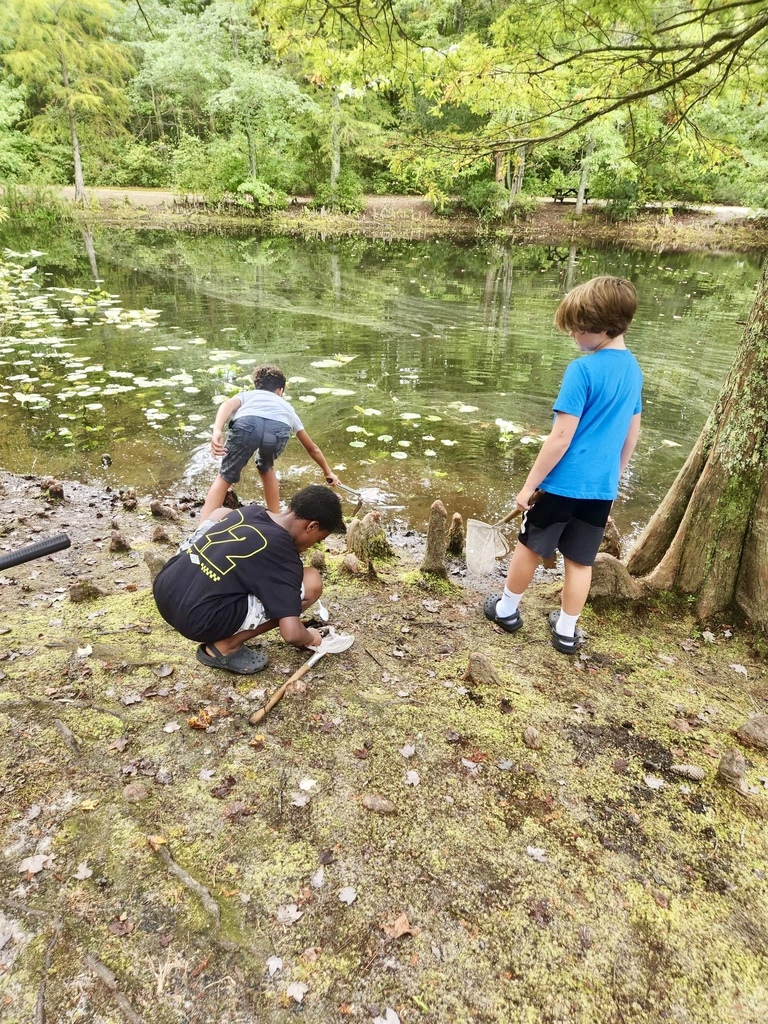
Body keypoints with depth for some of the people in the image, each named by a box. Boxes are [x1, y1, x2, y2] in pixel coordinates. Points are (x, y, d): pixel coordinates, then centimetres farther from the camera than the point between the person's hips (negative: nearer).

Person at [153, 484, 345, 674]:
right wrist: (310, 638, 7)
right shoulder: (284, 556, -13)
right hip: (196, 620, -8)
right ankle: (224, 647, 1)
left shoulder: (249, 510, 9)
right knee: (311, 583, -7)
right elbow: (291, 633, -18)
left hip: (163, 589, 8)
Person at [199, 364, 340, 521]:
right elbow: (312, 448, 52)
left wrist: (217, 431, -4)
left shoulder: (246, 395, 41)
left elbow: (228, 405, 14)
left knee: (225, 477, 18)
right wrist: (328, 472, 66)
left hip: (247, 423, -1)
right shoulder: (287, 407, 45)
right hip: (279, 429, 1)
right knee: (266, 468, 34)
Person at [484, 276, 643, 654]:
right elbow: (632, 434, 14)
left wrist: (530, 484, -11)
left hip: (564, 483, -6)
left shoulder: (583, 370, -18)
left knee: (529, 547, 13)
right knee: (580, 561, 13)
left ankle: (507, 609, 30)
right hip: (601, 487, 6)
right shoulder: (633, 370, 6)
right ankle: (566, 631, 24)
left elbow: (561, 438, -19)